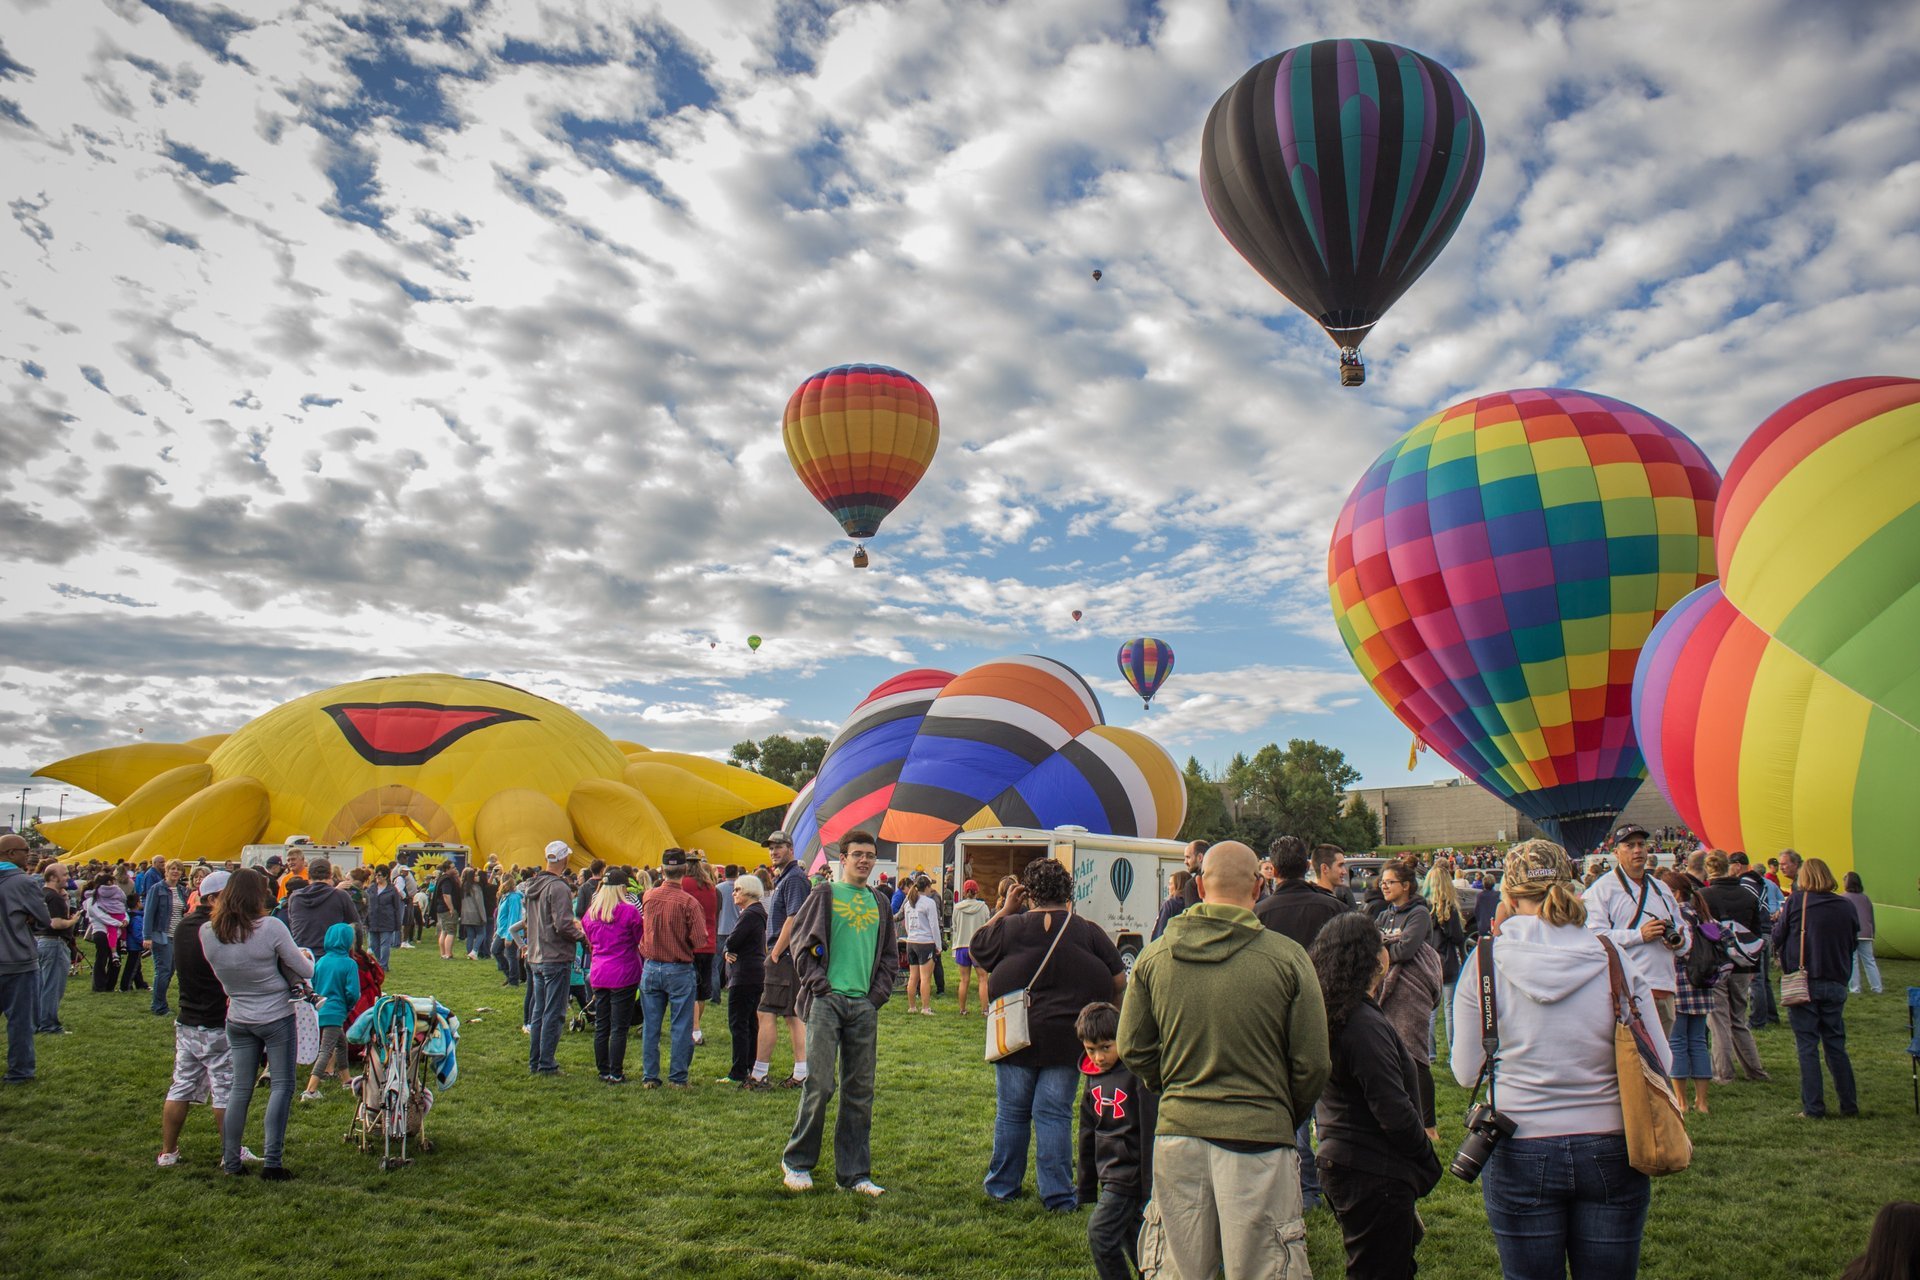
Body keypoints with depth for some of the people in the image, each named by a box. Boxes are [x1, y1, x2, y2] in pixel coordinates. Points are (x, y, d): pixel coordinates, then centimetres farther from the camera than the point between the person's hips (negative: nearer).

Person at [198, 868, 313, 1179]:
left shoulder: (207, 932, -7)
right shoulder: (270, 927, -21)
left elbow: (217, 970, 9)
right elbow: (306, 971, -12)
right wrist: (306, 959, 8)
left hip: (238, 1021, 5)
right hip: (276, 1017, -4)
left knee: (240, 1089, 15)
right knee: (282, 1086, 4)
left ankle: (231, 1161, 21)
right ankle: (272, 1162, 2)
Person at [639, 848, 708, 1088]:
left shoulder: (648, 897, -2)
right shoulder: (688, 902, -15)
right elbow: (699, 939, -16)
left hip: (652, 968, 4)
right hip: (680, 970, -4)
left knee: (650, 1026, 11)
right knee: (681, 1027, 5)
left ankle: (649, 1077, 16)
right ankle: (677, 1077, 8)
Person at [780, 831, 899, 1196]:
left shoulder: (880, 903, 15)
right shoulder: (823, 895, 3)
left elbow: (890, 955, 20)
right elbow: (799, 939, -1)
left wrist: (879, 992, 7)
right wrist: (818, 983, -9)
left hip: (864, 1005, 4)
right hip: (827, 1000, -4)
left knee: (860, 1092, 7)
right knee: (819, 1084, -8)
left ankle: (854, 1172, 16)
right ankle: (796, 1161, 11)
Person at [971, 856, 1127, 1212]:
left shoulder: (1010, 927, -6)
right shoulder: (1089, 932, -3)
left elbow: (977, 948, 12)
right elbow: (1119, 981, 1)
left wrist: (1004, 910, 13)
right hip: (1066, 1042, 0)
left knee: (1011, 1113, 12)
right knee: (1055, 1115, 6)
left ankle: (1003, 1186, 24)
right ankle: (1058, 1196, 8)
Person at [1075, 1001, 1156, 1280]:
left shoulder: (1138, 1074, -16)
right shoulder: (1093, 1077, 8)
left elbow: (1151, 1131, -15)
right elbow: (1088, 1134, 17)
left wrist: (1151, 1189, -15)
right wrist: (1086, 1188, 20)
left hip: (1132, 1172, -7)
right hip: (1112, 1176, 8)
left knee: (1099, 1233, -12)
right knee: (1132, 1242, 13)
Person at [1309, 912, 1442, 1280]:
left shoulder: (1329, 1015, 7)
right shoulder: (1364, 1025, -24)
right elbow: (1394, 1112, -22)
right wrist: (1429, 1160, -7)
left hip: (1339, 1163, 9)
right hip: (1374, 1176, -9)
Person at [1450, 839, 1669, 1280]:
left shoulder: (1486, 962, -10)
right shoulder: (1616, 961, -7)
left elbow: (1466, 1072, -1)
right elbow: (1660, 1064, -2)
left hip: (1519, 1157, -1)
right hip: (1611, 1154, 1)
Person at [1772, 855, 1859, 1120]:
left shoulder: (1796, 901, -7)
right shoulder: (1846, 906, 2)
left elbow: (1778, 937, -3)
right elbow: (1852, 943, 11)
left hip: (1803, 982, -3)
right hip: (1836, 984, 4)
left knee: (1807, 1046, 1)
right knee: (1836, 1044, 14)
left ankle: (1814, 1108, 1)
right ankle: (1849, 1105, 18)